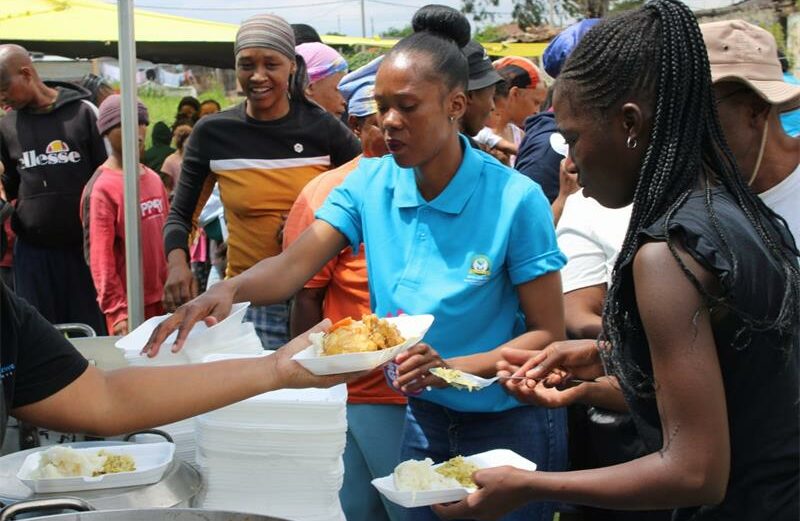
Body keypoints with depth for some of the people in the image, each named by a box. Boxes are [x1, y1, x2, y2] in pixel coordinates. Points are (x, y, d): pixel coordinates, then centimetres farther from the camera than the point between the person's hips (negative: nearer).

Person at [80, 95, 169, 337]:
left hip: (163, 297, 6)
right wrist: (118, 311, -17)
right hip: (130, 305, -6)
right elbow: (100, 257, -14)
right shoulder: (101, 188, -12)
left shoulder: (154, 179, 9)